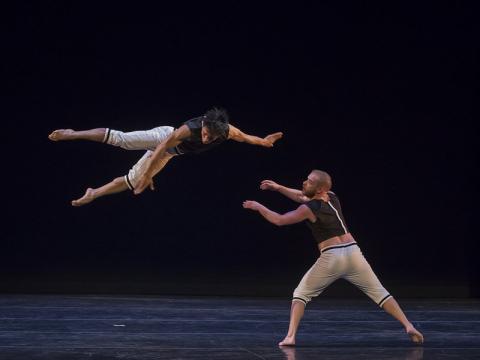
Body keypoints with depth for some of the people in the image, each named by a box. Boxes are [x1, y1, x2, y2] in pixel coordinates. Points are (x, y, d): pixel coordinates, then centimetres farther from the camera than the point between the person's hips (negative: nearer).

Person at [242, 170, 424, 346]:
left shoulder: (310, 209, -6)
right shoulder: (332, 196, 12)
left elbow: (279, 220, -1)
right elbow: (303, 197, 28)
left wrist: (258, 207, 13)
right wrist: (278, 187, 27)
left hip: (331, 257, -5)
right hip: (353, 252, 5)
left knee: (300, 294, 9)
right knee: (379, 292, 12)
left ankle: (290, 336, -6)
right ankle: (409, 326, 4)